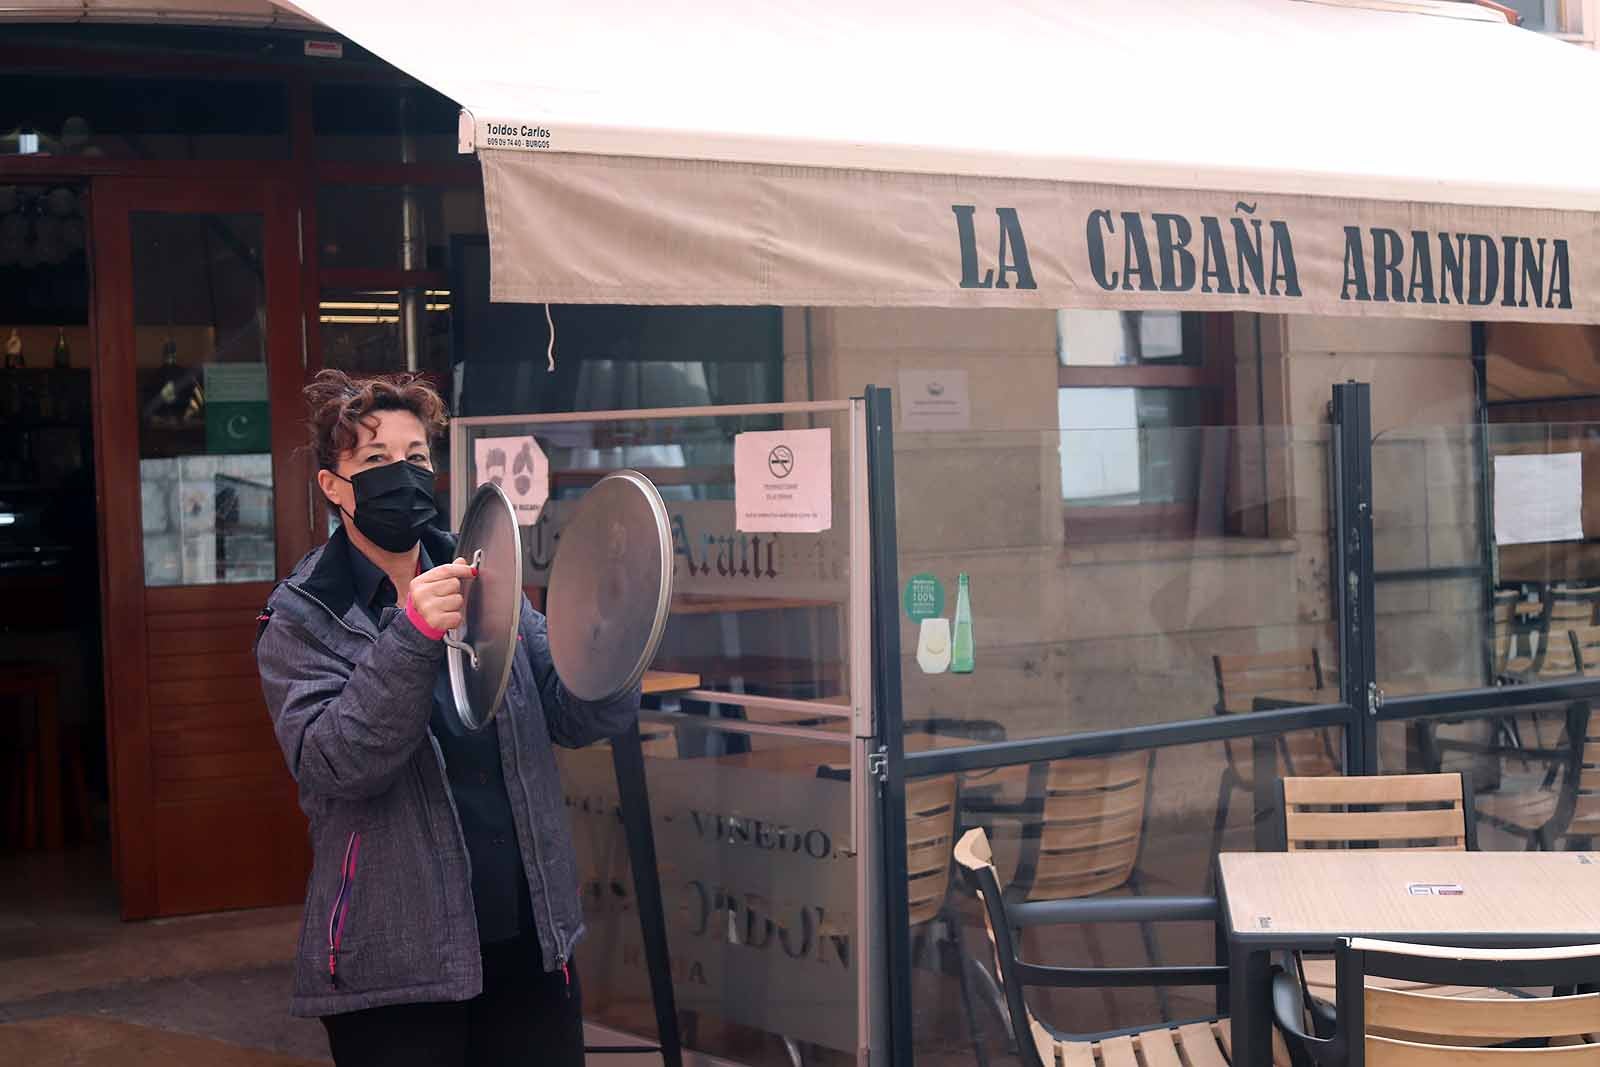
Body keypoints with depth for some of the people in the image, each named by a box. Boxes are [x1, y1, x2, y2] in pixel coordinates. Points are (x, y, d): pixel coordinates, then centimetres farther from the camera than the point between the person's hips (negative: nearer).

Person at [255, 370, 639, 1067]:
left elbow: (579, 719, 3)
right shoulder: (301, 618, -3)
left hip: (530, 937, 4)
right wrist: (412, 635, -28)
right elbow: (331, 764, -18)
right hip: (397, 961, -4)